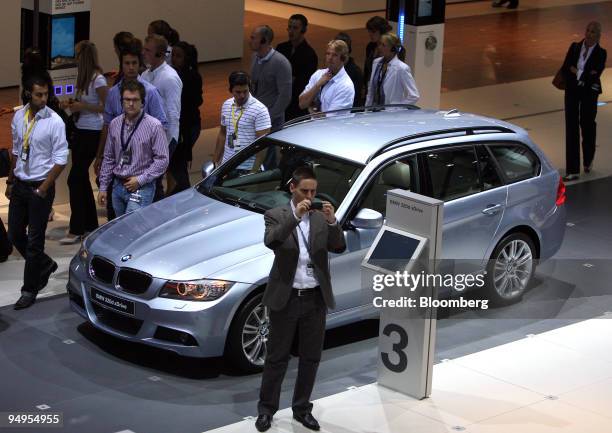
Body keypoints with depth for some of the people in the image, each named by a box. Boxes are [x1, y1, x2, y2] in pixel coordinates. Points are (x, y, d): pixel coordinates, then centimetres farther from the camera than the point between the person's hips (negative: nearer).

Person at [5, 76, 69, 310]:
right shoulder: (18, 117, 1)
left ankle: (30, 290, 13)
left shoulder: (54, 122, -14)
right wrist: (10, 181, 11)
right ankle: (45, 265, 37)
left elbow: (60, 159, -13)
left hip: (40, 187, -5)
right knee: (15, 234, 13)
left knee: (34, 240, 1)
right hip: (19, 185, 5)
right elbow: (16, 151, 12)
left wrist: (43, 189, -14)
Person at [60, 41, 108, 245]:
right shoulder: (84, 77, 10)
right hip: (81, 131, 9)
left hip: (91, 134, -9)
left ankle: (77, 230, -3)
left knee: (75, 178, -8)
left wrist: (83, 107, -19)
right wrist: (75, 105, 1)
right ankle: (91, 224, 25)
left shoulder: (98, 80, -15)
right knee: (82, 178, 15)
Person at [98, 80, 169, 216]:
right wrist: (103, 186, 12)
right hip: (118, 186, 6)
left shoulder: (154, 126, -9)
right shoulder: (114, 124, 7)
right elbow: (108, 158, 15)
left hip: (141, 188, -6)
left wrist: (141, 179, -13)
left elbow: (162, 159, -9)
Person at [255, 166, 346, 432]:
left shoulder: (322, 218, 5)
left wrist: (333, 222, -24)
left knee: (310, 358, 10)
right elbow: (271, 242, -24)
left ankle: (302, 408, 23)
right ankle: (266, 409, 16)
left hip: (315, 299, 3)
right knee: (277, 358, 5)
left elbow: (338, 247, -7)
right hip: (286, 298, -3)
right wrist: (295, 216, -34)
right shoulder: (275, 216, -4)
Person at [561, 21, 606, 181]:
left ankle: (588, 160, 39)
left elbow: (594, 75, -16)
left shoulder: (601, 53, -6)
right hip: (572, 91, 2)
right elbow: (564, 69, -3)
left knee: (587, 124, 12)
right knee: (571, 127, -2)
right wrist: (584, 73, -15)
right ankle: (573, 170, -1)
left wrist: (575, 70, -13)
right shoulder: (575, 47, 2)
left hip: (589, 92, -2)